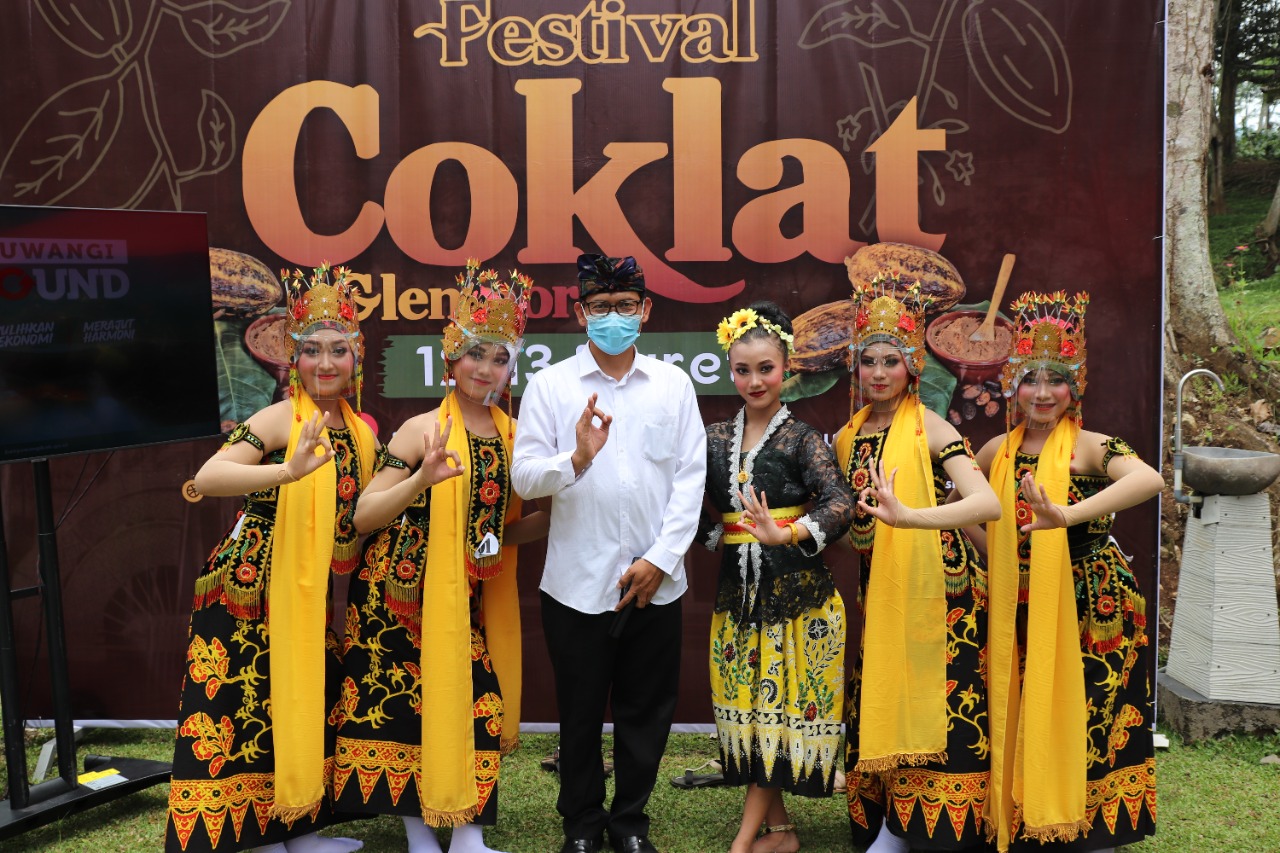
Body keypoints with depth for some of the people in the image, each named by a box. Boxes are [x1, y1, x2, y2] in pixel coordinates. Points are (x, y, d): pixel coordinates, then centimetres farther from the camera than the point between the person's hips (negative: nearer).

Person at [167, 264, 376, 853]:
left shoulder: (361, 431, 7)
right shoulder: (282, 419, -15)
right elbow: (207, 478, -29)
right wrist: (290, 470, -42)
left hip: (307, 597, 7)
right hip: (247, 592, -7)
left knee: (307, 705, 13)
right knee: (235, 715, -4)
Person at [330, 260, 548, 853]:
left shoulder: (511, 435, 5)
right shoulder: (425, 429, -11)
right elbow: (364, 516, -13)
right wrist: (423, 480, -26)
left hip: (469, 596, 5)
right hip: (404, 590, -4)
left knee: (475, 699, 1)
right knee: (404, 702, 0)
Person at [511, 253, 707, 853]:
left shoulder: (673, 384, 3)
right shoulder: (550, 385, 0)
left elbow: (691, 478, -1)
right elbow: (523, 478, -6)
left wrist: (660, 560, -8)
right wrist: (577, 459, -25)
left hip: (654, 584, 1)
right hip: (577, 583, -1)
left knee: (646, 713, 12)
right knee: (580, 714, 12)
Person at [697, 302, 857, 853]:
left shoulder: (801, 439, -6)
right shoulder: (716, 439, 7)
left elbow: (840, 504, -19)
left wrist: (785, 534, -33)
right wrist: (715, 535, -8)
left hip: (795, 588, -4)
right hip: (737, 590, 5)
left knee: (779, 707, -1)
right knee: (747, 708, 8)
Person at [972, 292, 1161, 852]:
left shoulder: (1092, 447, -10)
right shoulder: (998, 451, 5)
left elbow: (1150, 480, -32)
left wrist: (1066, 515, -43)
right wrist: (993, 548, 6)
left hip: (1089, 606, -4)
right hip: (1018, 609, 4)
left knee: (1084, 719, 3)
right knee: (1023, 717, 10)